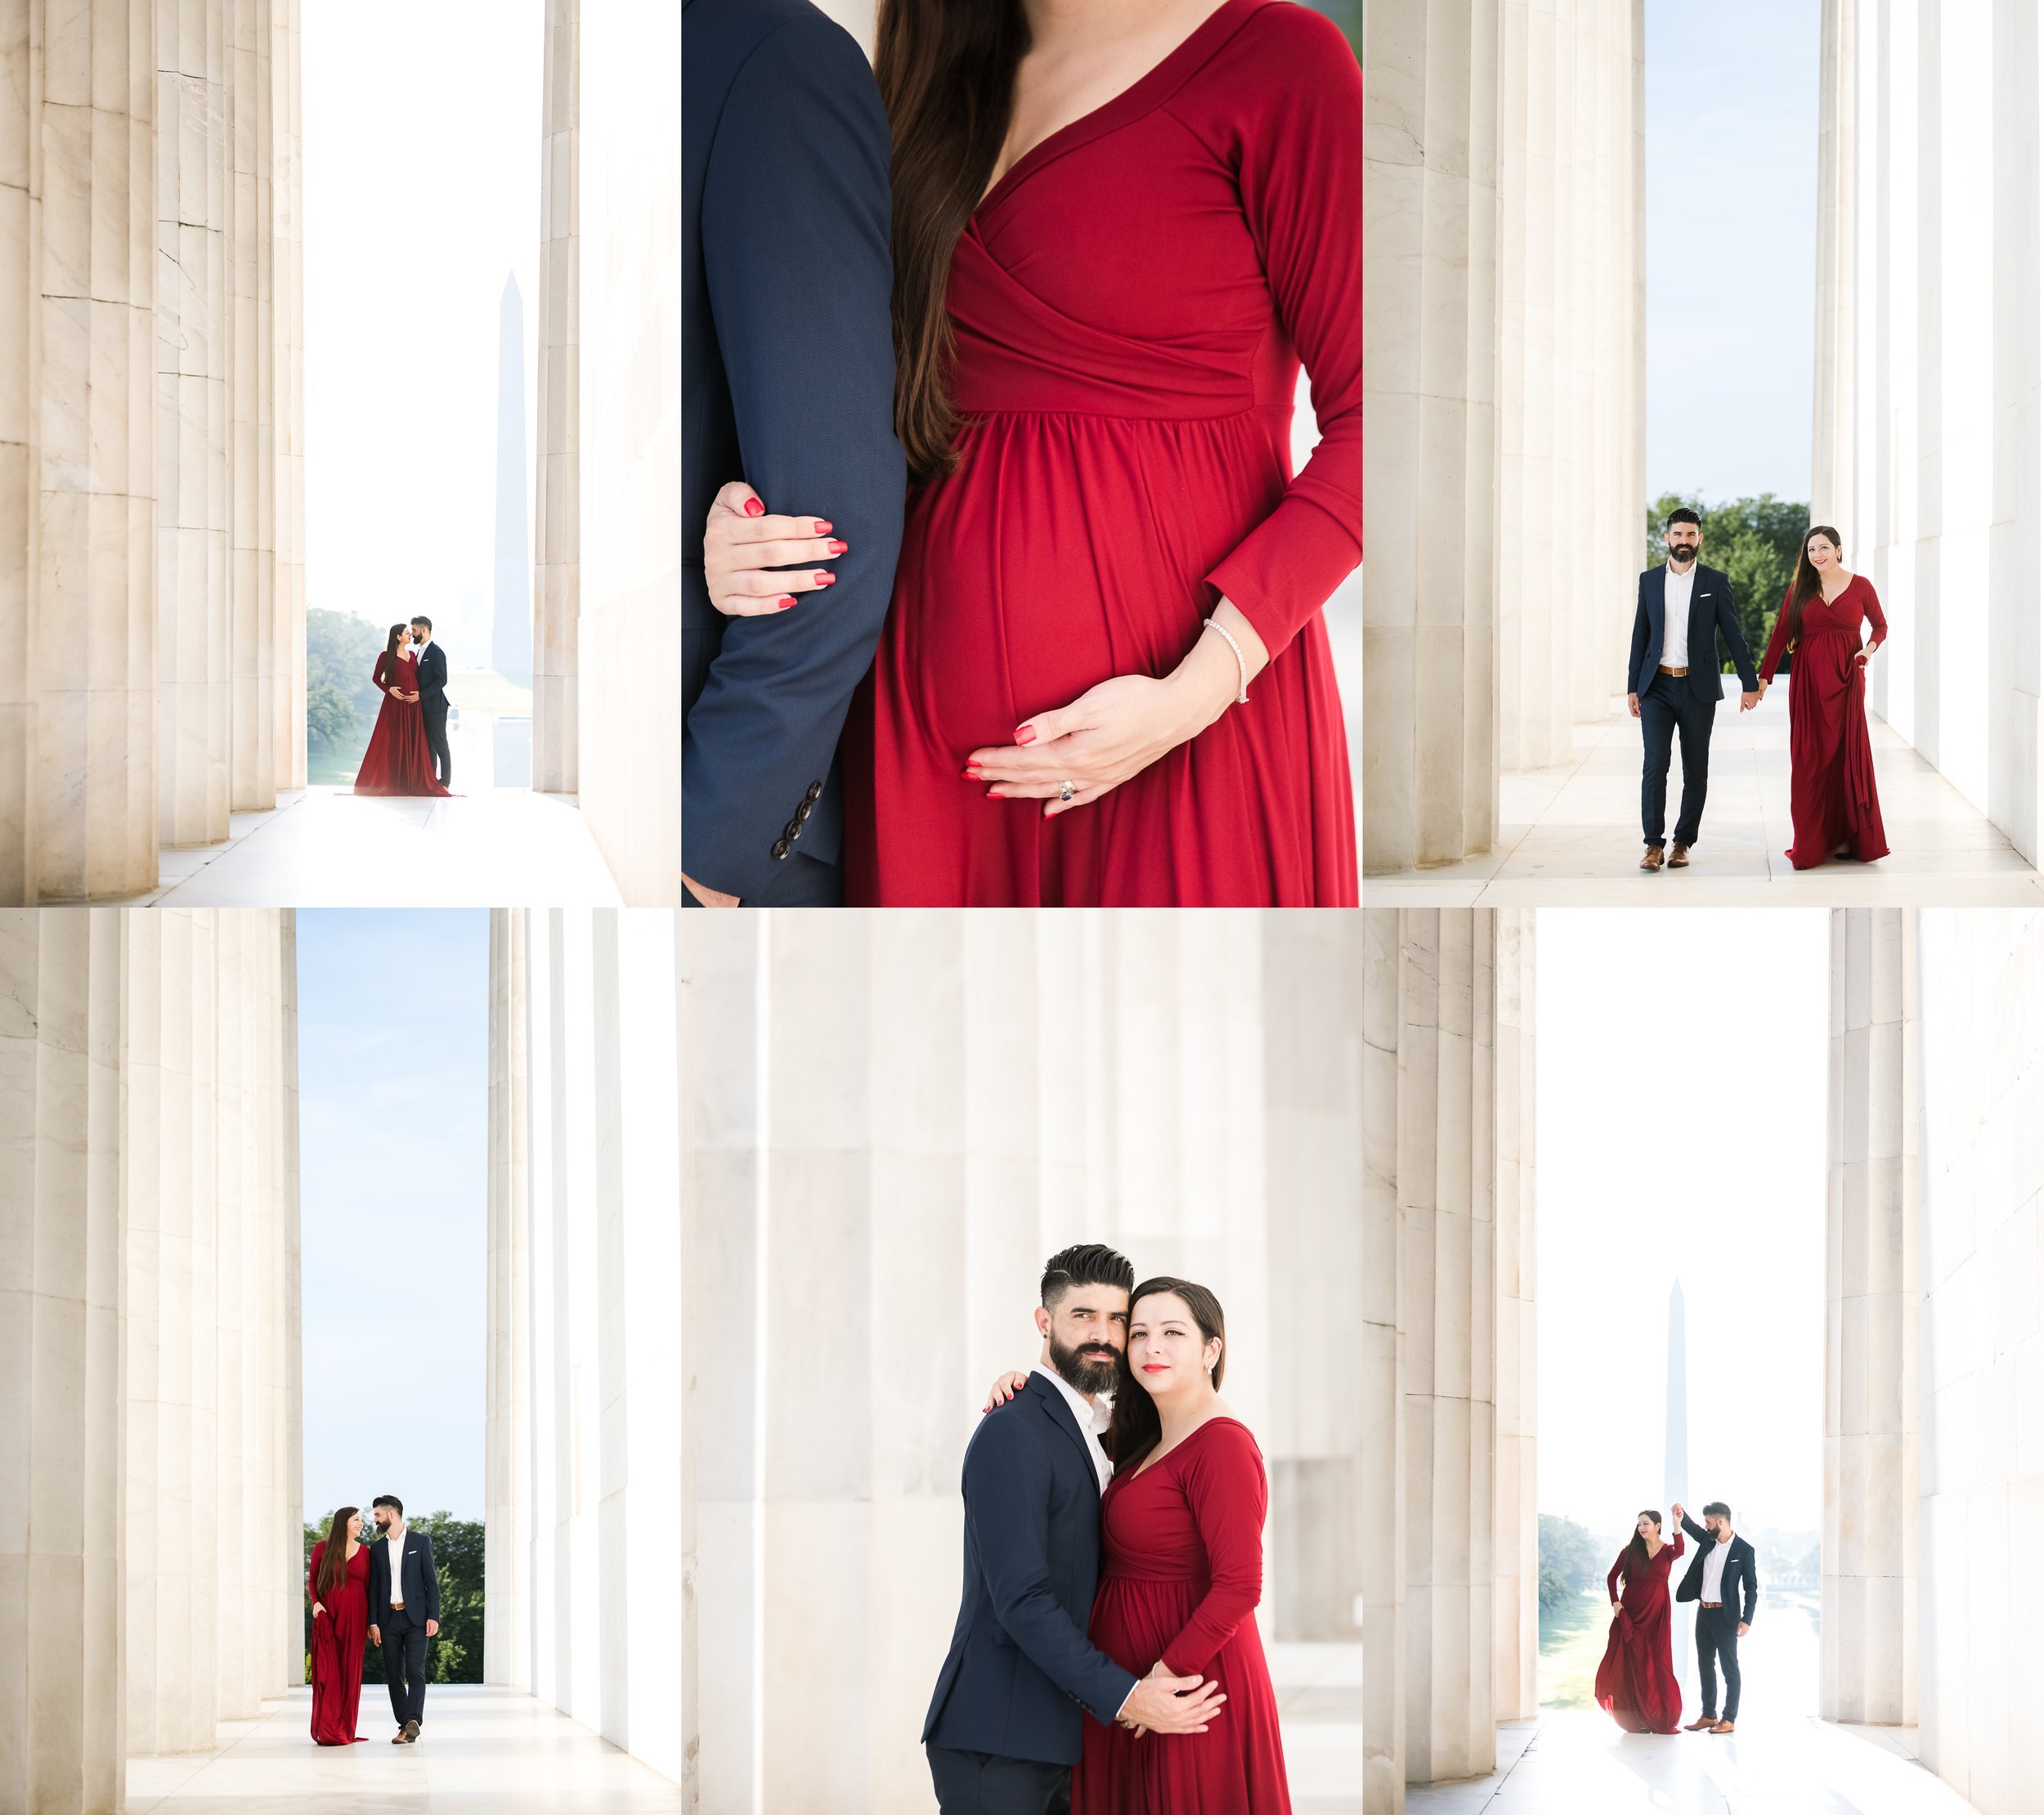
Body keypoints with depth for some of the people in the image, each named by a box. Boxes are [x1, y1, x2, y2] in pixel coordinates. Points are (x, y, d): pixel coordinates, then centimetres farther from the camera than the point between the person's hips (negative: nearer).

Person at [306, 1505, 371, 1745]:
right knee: (328, 1671, -5)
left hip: (354, 1617, 2)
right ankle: (327, 1731, -3)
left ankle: (346, 1729, 6)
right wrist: (316, 1602, -10)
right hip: (328, 1616, -2)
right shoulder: (322, 1548, 3)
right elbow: (311, 1580, 8)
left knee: (350, 1672, 1)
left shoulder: (364, 1552, 8)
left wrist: (371, 1622, 6)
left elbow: (368, 1586, 10)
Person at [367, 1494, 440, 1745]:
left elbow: (431, 1581, -1)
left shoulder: (421, 1542, 3)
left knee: (415, 1672, -14)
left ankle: (413, 1721, -24)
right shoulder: (377, 1549, 13)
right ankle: (406, 1726, 6)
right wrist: (373, 1623, 2)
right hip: (389, 1619, 4)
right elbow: (374, 1588, 11)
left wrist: (433, 1616, -10)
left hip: (415, 1618, -4)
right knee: (393, 1675, 2)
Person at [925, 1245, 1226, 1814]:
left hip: (1057, 1739, 9)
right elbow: (1020, 1598, -20)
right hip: (996, 1744, -9)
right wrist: (1124, 1697, -22)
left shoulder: (1088, 1433, 18)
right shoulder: (1012, 1433, -12)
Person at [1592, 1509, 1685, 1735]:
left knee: (1656, 1665, -2)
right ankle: (1635, 1719, 5)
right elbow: (1612, 1577, 9)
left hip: (1656, 1615, -1)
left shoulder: (1667, 1551, 2)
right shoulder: (1630, 1551, 5)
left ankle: (1659, 1718, 4)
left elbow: (1679, 1551, -23)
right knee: (1631, 1665, -2)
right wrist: (1615, 1602, -4)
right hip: (1630, 1615, 1)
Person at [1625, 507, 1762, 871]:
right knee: (1655, 764, -10)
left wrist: (1750, 684, -1)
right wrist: (1632, 688, 7)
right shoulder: (1650, 580, 8)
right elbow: (1640, 636, 11)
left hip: (1698, 688, -1)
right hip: (1657, 687, 1)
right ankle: (1653, 845, -7)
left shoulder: (1716, 581, 3)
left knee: (1695, 769, 3)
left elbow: (1733, 635, 3)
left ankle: (1683, 843, 12)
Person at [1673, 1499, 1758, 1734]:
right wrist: (1681, 1516, -12)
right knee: (1705, 1666, 12)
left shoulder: (1743, 1550, -10)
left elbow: (1751, 1588, -9)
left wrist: (1746, 1619, -16)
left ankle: (1729, 1719, 2)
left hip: (1725, 1615, -7)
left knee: (1730, 1668, -1)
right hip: (1704, 1612, 7)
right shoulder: (1707, 1541, 7)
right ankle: (1709, 1716, 20)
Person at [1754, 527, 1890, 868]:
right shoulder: (1799, 588, 6)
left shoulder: (1860, 586, 3)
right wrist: (1764, 677, -3)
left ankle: (1847, 838, 4)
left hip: (1845, 680, -1)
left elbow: (1880, 626, 13)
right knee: (1810, 757, 0)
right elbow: (1781, 633, 4)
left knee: (1847, 753, -1)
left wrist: (1870, 647, -8)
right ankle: (1813, 842, 4)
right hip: (1808, 682, 1)